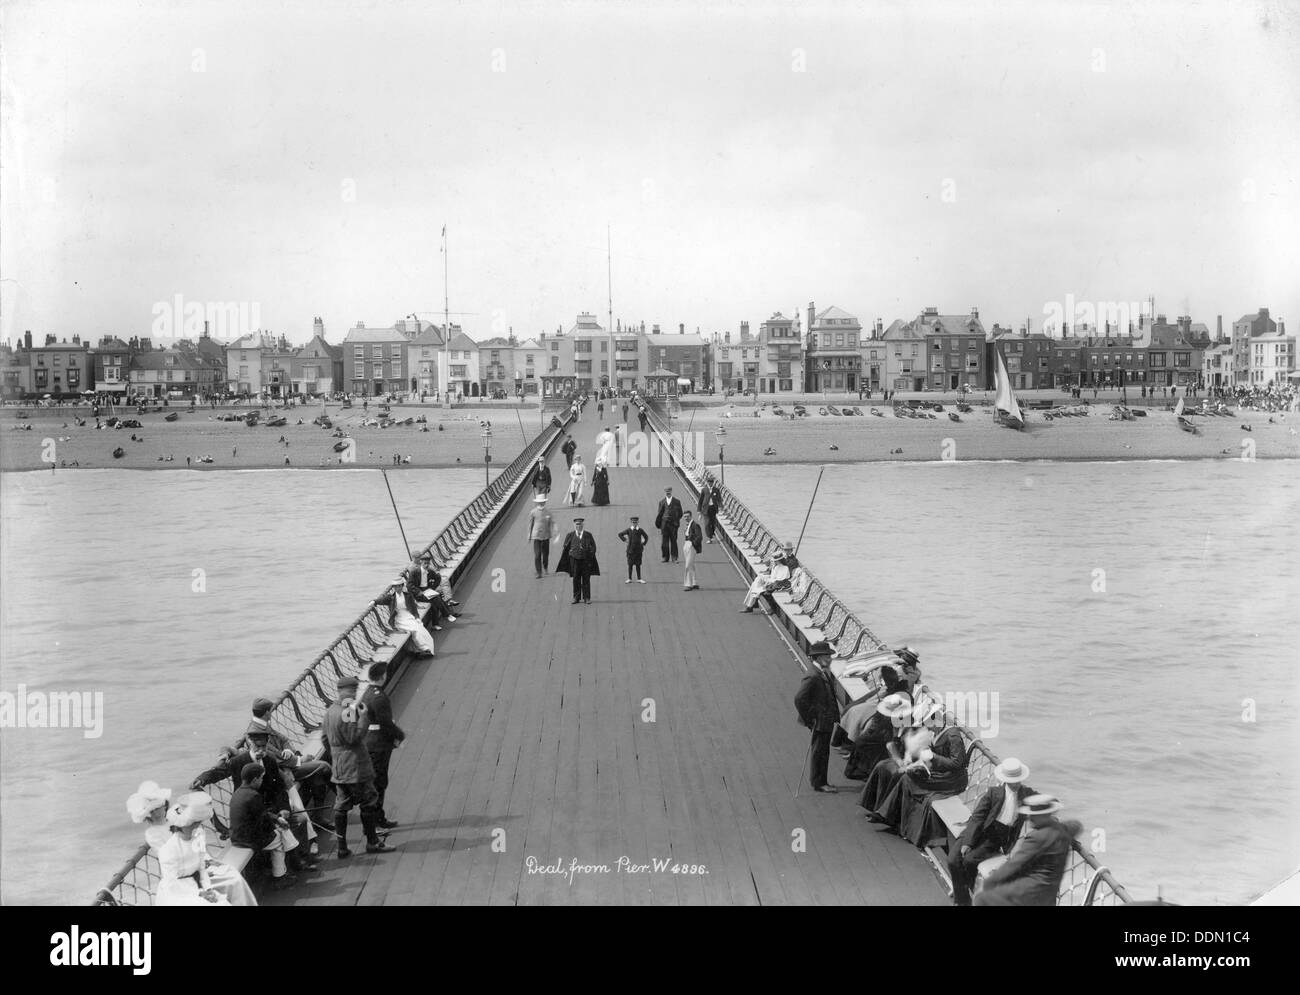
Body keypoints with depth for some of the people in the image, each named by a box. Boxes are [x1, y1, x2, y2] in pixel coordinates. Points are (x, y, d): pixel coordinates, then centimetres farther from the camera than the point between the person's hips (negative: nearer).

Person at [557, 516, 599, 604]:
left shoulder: (588, 535, 3)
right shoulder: (570, 536, 4)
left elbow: (593, 547, 5)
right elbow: (565, 547, 9)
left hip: (586, 560, 0)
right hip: (574, 559, 0)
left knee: (586, 580, 1)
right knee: (576, 579, 4)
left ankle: (586, 598, 7)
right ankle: (576, 597, 11)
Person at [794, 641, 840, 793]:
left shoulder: (826, 674, 7)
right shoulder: (812, 677, -22)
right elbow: (799, 699, -25)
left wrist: (835, 715, 14)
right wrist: (809, 719, -18)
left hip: (827, 721, 9)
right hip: (819, 721, -9)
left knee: (823, 751, 16)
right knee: (818, 751, 1)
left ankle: (821, 782, 27)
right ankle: (818, 783, 11)